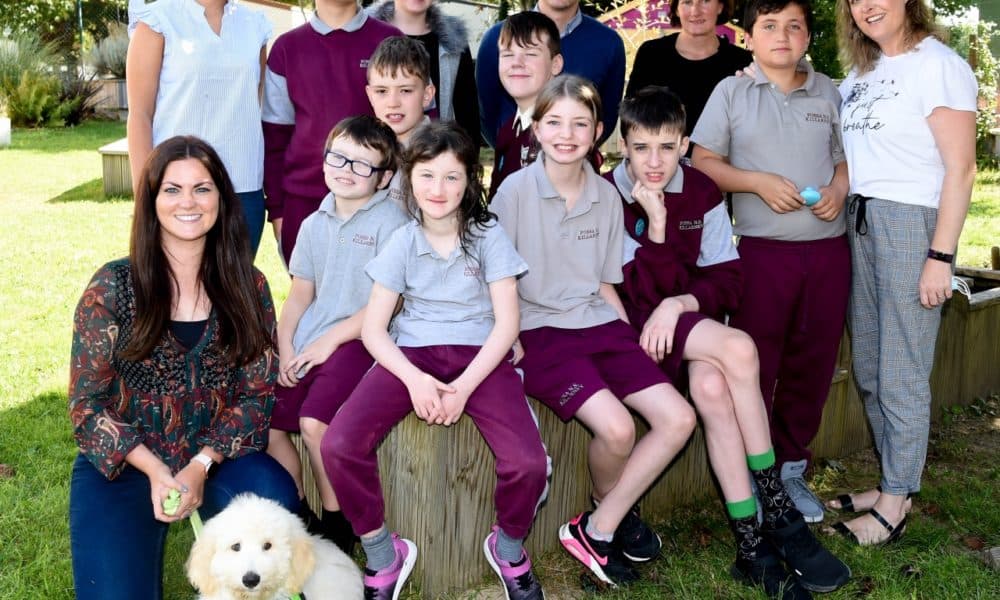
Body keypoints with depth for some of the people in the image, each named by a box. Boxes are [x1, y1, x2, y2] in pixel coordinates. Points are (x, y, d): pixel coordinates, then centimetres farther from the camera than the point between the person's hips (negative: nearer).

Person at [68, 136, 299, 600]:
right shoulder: (113, 287, -7)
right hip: (122, 464, -1)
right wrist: (157, 472, -16)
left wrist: (200, 465, -16)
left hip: (215, 457, 2)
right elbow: (87, 405, -5)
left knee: (275, 501, -30)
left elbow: (257, 393, -1)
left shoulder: (248, 287, 0)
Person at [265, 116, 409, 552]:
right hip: (307, 345, 7)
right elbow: (300, 292, 17)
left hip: (358, 339, -7)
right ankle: (295, 516, 16)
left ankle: (336, 523, -3)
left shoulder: (390, 222, -7)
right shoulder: (315, 224, 14)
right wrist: (285, 345, 1)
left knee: (314, 422, -25)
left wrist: (331, 339, -11)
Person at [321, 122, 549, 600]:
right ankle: (383, 555, 0)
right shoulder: (402, 242, 4)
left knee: (527, 461, -27)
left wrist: (464, 386, -16)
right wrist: (414, 379, -15)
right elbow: (373, 327, 2)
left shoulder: (488, 236, 1)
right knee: (338, 446, -24)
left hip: (479, 355, -1)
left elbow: (507, 322, -4)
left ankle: (508, 547, 7)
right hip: (411, 354, 2)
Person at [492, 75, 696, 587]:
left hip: (600, 326, 5)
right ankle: (616, 513, 8)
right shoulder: (516, 190, -6)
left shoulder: (606, 196, 7)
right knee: (616, 427, -26)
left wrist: (633, 341, 4)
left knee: (678, 418, -11)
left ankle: (598, 529, 1)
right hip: (540, 331, -5)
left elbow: (605, 283, 14)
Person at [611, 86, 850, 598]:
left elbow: (727, 280, -2)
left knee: (711, 386, -32)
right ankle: (776, 507, -19)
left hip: (692, 323, 3)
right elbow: (642, 293, -15)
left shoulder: (702, 193, 1)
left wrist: (679, 304, -19)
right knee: (739, 350, -30)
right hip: (634, 325, -3)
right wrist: (656, 222, -24)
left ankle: (753, 546, -21)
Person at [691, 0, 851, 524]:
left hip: (827, 249, 3)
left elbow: (847, 158, 17)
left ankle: (791, 467, 24)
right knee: (754, 367, 1)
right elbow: (703, 163, 0)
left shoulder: (828, 93, 11)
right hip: (761, 250, -3)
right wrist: (758, 181, -13)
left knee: (812, 364, 9)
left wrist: (839, 187, -4)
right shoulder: (732, 92, 4)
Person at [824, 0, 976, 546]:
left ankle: (896, 501, 10)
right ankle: (893, 483, 26)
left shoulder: (939, 66, -8)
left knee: (902, 375, -2)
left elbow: (960, 169, -12)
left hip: (911, 222, -7)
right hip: (858, 224, 8)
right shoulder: (861, 73, 14)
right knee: (868, 369, 12)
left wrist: (941, 257, -15)